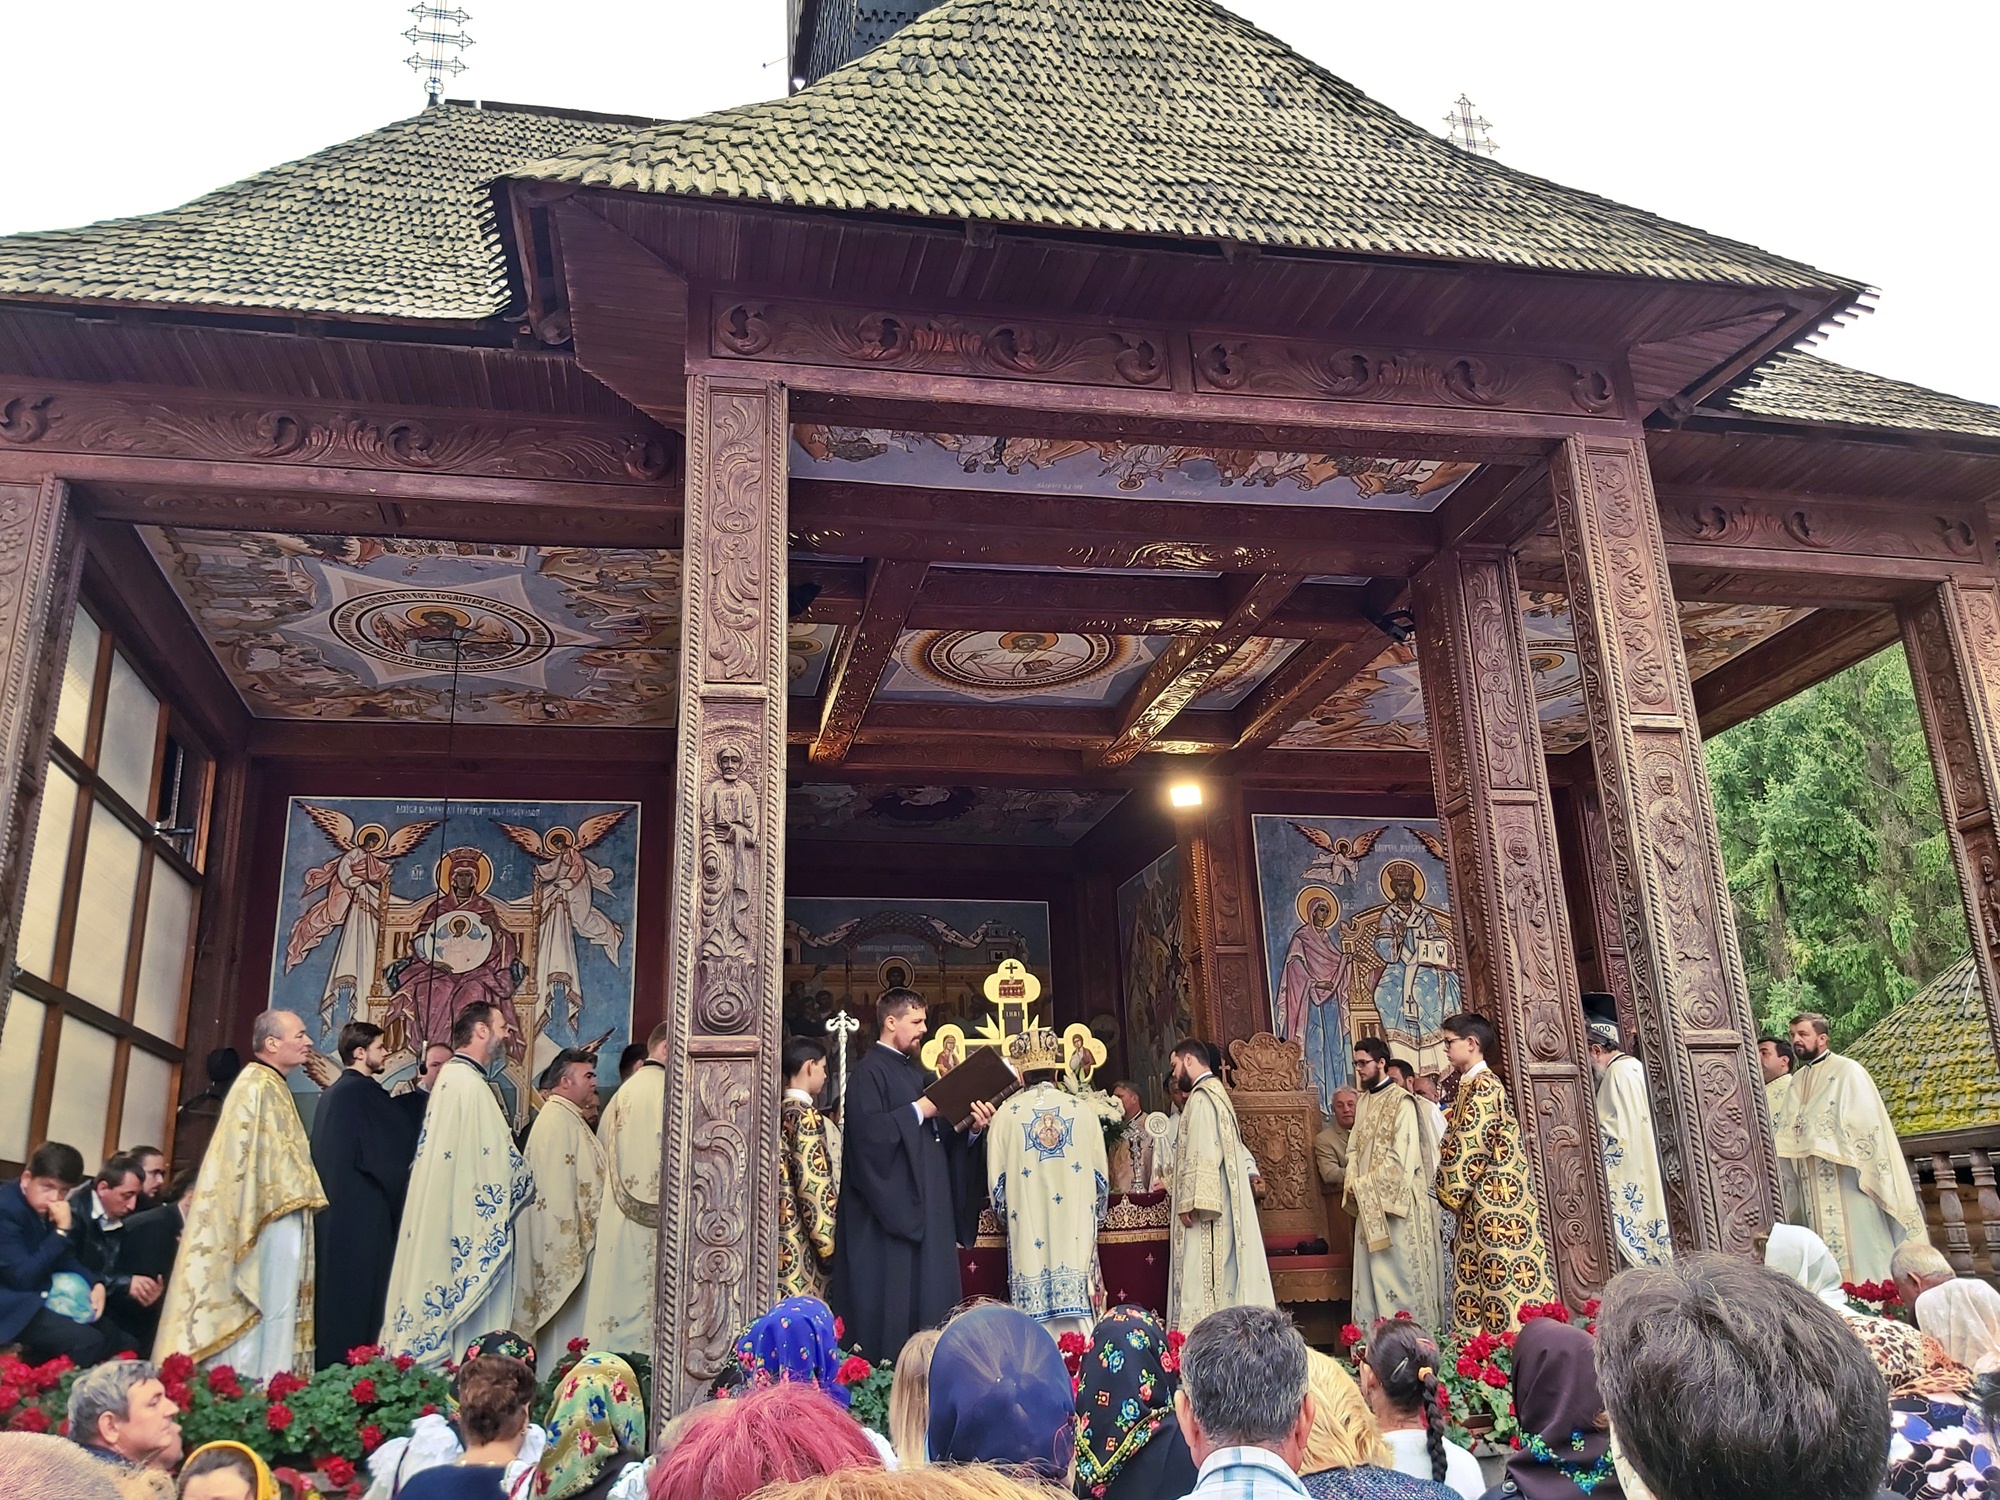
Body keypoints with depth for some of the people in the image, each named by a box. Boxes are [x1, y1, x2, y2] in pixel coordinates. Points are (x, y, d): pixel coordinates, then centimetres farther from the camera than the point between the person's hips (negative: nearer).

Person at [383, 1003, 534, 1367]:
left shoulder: (450, 1077, 14)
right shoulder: (470, 1084, -17)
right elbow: (497, 1159, -18)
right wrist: (528, 1182, -1)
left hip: (442, 1220, 10)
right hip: (468, 1221, -10)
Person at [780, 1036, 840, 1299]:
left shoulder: (778, 1112, 11)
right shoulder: (807, 1116, -12)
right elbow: (815, 1186, -16)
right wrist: (830, 1245, -11)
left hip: (779, 1237, 8)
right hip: (801, 1244, -8)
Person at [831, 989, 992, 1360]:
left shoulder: (913, 1071, 19)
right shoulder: (868, 1071, -8)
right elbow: (868, 1130, -23)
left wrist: (970, 1124, 2)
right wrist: (917, 1111, -16)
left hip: (924, 1201, 9)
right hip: (890, 1202, -9)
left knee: (927, 1292, 7)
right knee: (893, 1295, -7)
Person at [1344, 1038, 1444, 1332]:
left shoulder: (1401, 1102, -10)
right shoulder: (1364, 1102, 14)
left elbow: (1401, 1157, -16)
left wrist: (1364, 1185, -13)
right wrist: (1353, 1184, -1)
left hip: (1397, 1203, -7)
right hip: (1370, 1206, 7)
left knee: (1400, 1271, -4)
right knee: (1372, 1273, 7)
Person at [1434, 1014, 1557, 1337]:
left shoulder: (1483, 1086, -12)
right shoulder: (1470, 1086, 16)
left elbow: (1470, 1146, -17)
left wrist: (1451, 1192, -8)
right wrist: (1453, 1192, 12)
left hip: (1494, 1201, -9)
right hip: (1481, 1205, 9)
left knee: (1502, 1279, -7)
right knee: (1475, 1281, 7)